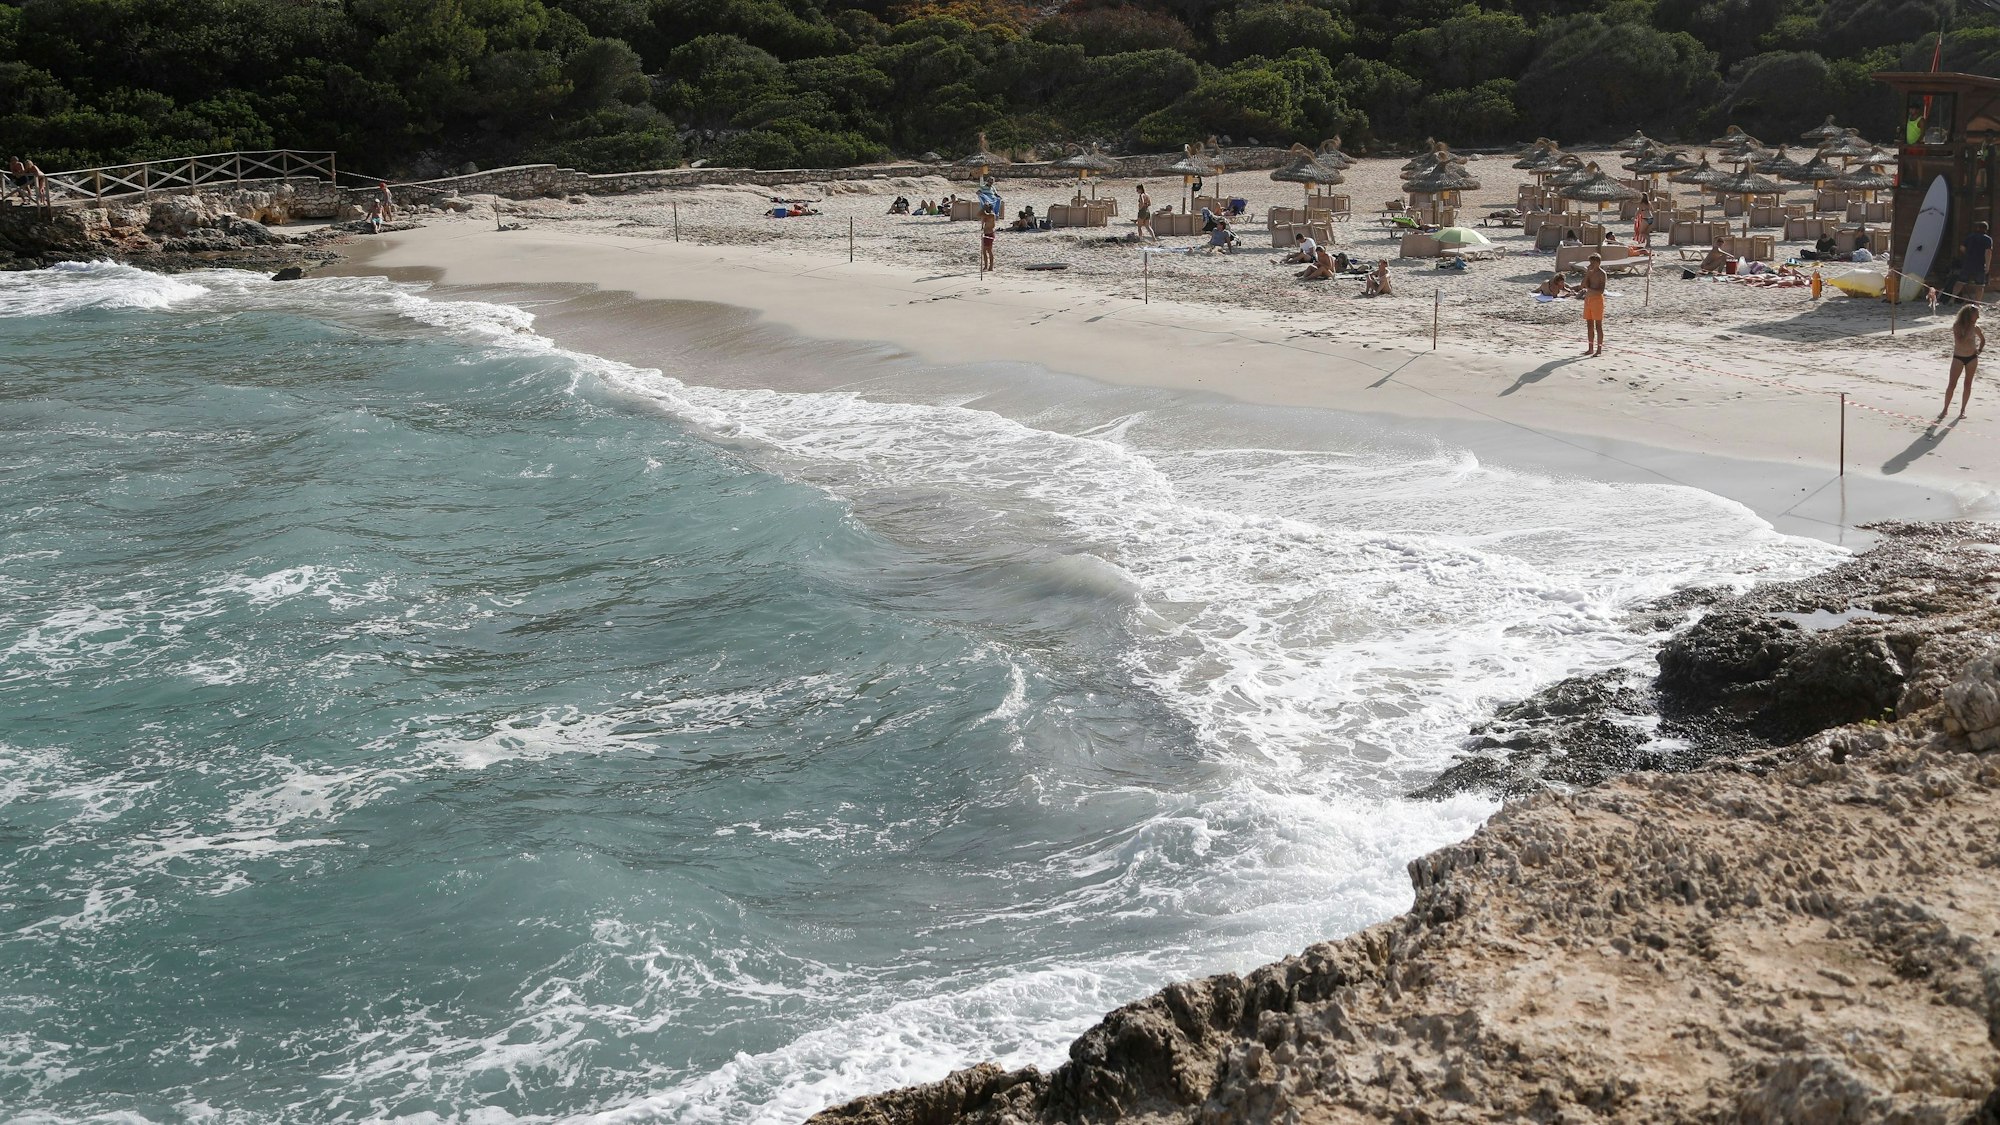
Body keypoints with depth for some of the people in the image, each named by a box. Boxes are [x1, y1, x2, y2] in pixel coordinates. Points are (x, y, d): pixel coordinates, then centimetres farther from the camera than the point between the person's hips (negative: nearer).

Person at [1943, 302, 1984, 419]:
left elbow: (1983, 339, 15)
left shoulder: (1975, 327, -2)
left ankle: (1962, 410, 14)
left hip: (1972, 358, 3)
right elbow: (1960, 341, -25)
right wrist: (1968, 330, -23)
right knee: (1952, 385, -3)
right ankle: (1945, 409, 7)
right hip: (1958, 357, -3)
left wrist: (1980, 349, -1)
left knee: (1968, 384, 5)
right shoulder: (1957, 325, -13)